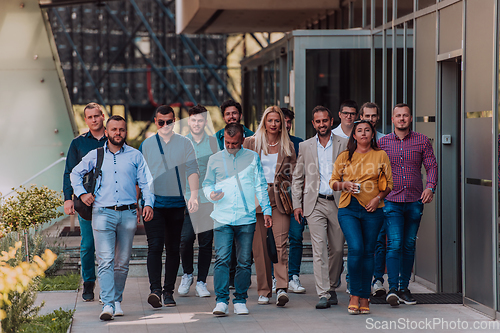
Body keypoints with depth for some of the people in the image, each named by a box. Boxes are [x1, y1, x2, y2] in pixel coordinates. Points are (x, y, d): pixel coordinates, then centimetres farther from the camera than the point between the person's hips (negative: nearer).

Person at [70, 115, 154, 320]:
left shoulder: (135, 156, 11)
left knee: (122, 262, 7)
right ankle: (108, 305, -17)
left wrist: (148, 203, -6)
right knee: (105, 261, -12)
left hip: (128, 213, 1)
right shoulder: (95, 155, 11)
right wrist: (81, 193, 10)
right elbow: (75, 173, 24)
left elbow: (145, 182, 9)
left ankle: (117, 300, 21)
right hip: (103, 213, -1)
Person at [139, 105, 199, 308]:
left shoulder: (184, 143, 7)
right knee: (155, 246, -13)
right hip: (153, 202, -1)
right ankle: (155, 290, -20)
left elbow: (192, 170, 0)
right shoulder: (146, 145, 8)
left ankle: (169, 291, 13)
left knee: (173, 248, 5)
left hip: (176, 203, 1)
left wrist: (194, 195, -14)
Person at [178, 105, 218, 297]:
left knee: (206, 241, 1)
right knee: (186, 238, -11)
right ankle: (187, 275, 13)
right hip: (186, 198, 0)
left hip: (208, 198, 0)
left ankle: (201, 282, 11)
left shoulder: (213, 142, 7)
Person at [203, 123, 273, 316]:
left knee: (244, 262, 3)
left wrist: (266, 210, 6)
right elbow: (207, 184, 15)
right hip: (222, 219, -1)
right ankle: (221, 301, -9)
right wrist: (211, 194, -7)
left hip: (246, 219, 1)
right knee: (222, 259, -11)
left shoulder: (252, 158, 9)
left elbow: (260, 186, 11)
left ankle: (240, 301, 12)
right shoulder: (215, 160, 10)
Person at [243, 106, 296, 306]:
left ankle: (282, 288, -21)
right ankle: (264, 291, 9)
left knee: (281, 243, -15)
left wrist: (285, 186, 1)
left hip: (279, 199, 0)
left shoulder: (287, 146, 12)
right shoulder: (251, 143, 8)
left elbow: (293, 174, 17)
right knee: (259, 246, 0)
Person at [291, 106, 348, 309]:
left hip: (338, 202, 0)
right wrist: (297, 204, 5)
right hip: (315, 203, 0)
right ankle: (323, 294, -11)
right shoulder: (305, 147, 9)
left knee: (337, 248, 7)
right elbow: (297, 177, 12)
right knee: (319, 248, -9)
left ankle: (332, 288, 25)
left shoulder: (344, 144, 5)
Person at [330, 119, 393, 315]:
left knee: (368, 253, 3)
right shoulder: (345, 156, 9)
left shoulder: (380, 155, 9)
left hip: (373, 210, 1)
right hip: (348, 209, -1)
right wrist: (344, 185, -9)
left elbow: (389, 183, 10)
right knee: (356, 249, -16)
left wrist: (378, 198, -6)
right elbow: (333, 181, 12)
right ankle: (355, 295, -5)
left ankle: (364, 298, 12)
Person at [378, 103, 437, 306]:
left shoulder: (422, 141, 5)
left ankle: (404, 288, 18)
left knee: (409, 246, 9)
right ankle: (392, 289, -16)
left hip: (415, 202, 2)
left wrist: (430, 187, -12)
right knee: (394, 245, -13)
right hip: (392, 202, -2)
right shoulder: (382, 143, 4)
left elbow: (431, 166, 4)